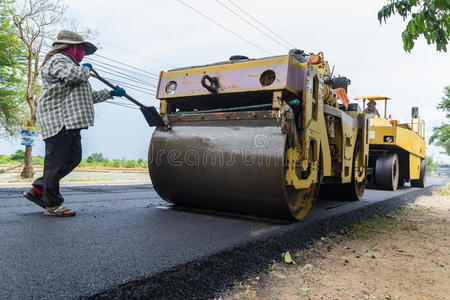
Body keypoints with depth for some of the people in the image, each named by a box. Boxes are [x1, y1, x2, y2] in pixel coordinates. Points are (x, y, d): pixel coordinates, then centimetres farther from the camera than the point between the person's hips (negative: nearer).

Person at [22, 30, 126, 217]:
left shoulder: (68, 63, 32)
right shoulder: (58, 60, -2)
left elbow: (87, 95, 33)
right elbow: (74, 75, -25)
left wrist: (110, 94, 31)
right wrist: (86, 68, -3)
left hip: (69, 121, 10)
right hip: (57, 120, -10)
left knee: (73, 159, 8)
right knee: (56, 162, -6)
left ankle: (38, 190, 19)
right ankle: (52, 204, 3)